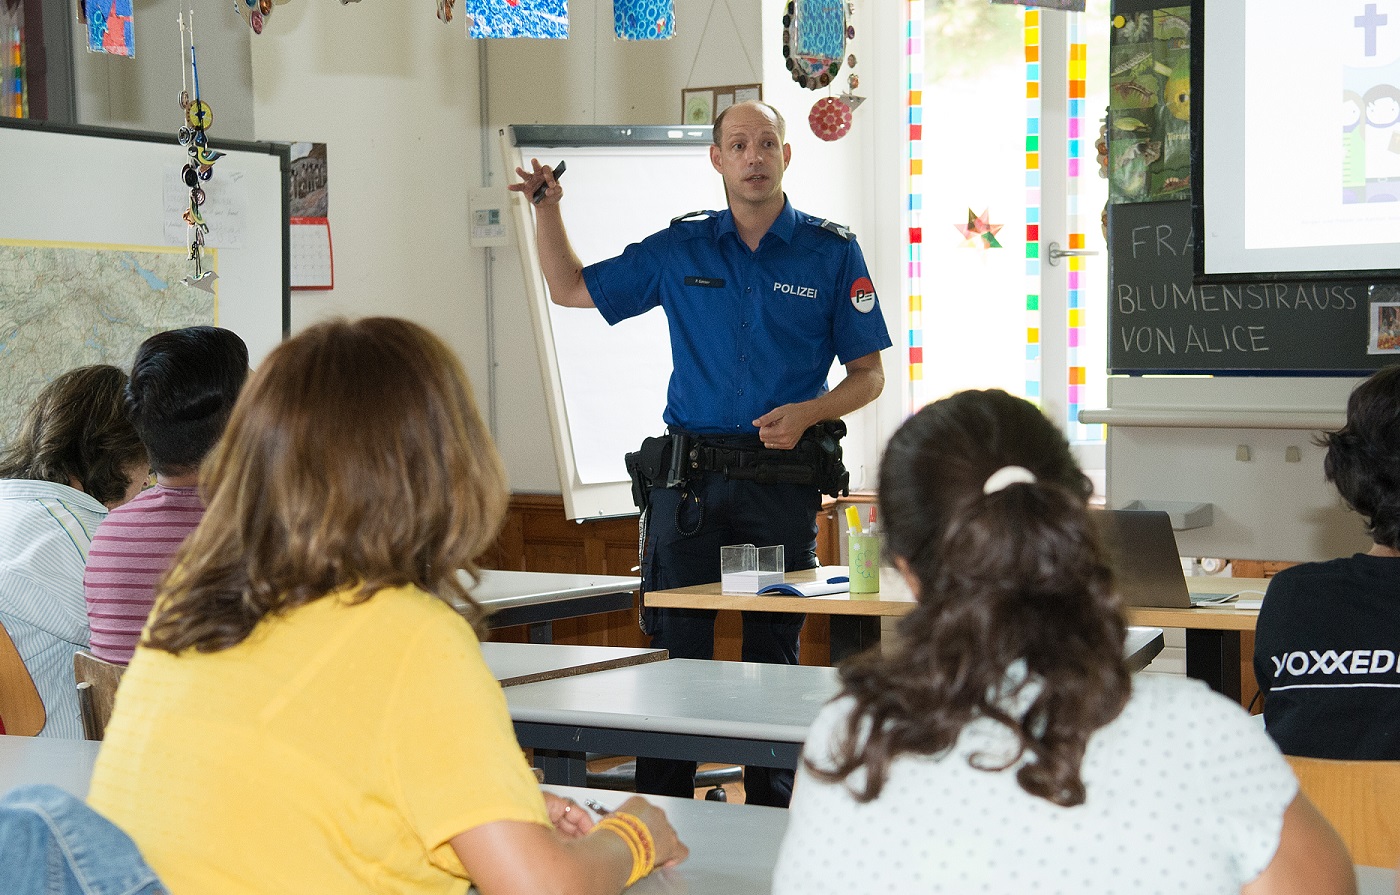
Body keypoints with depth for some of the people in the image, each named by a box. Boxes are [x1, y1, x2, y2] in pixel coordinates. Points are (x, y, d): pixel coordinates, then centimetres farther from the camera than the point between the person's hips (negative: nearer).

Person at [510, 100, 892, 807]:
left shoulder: (832, 254, 4)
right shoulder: (678, 249, 9)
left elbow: (869, 374, 5)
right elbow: (571, 290, 18)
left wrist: (808, 412, -13)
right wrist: (547, 209, 3)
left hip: (784, 483, -1)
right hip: (687, 479, 1)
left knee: (774, 656, 6)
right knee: (675, 652, 0)